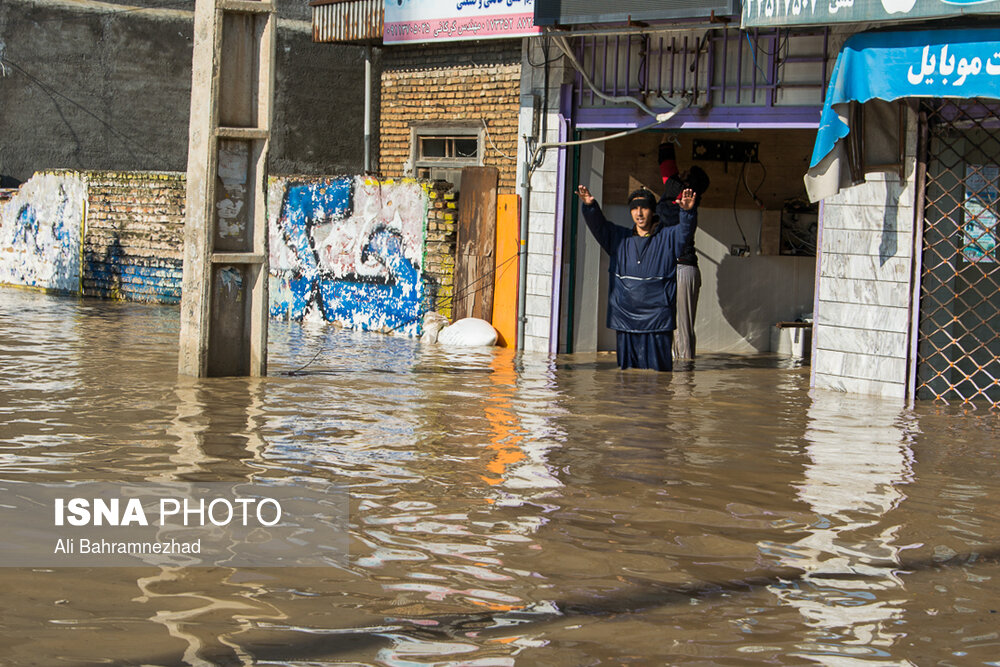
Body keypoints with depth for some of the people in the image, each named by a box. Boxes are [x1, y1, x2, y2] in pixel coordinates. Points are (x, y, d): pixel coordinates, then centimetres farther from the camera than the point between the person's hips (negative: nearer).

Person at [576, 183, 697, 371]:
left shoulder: (668, 238, 6)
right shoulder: (619, 238, 15)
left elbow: (685, 228, -10)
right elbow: (598, 225, 4)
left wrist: (687, 211, -33)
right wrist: (590, 206, -17)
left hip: (658, 320, -3)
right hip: (625, 319, 3)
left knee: (658, 369, -4)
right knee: (627, 369, 6)